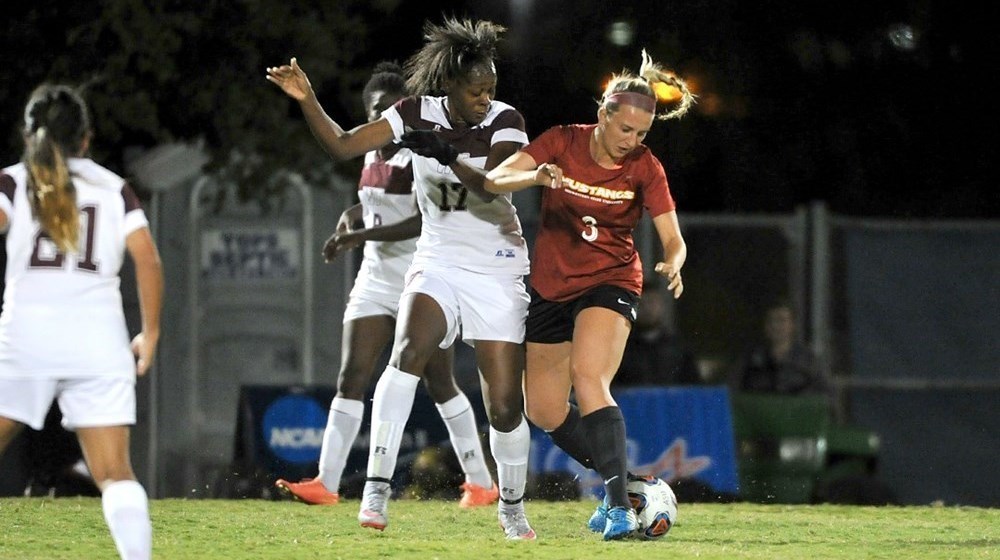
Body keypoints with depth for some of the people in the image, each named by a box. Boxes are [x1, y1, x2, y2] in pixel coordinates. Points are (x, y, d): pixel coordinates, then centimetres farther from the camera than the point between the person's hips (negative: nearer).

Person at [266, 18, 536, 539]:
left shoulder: (505, 121, -10)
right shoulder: (418, 114, -3)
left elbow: (494, 185, -26)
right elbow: (343, 144, -6)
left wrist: (448, 155, -40)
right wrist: (307, 100, -19)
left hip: (497, 275, -1)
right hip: (437, 264, 1)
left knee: (505, 406, -3)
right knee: (408, 353, -29)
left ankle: (512, 506, 24)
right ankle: (377, 488, -31)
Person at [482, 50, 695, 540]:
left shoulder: (644, 168, -10)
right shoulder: (563, 142, -8)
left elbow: (673, 238, -10)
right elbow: (495, 180, -16)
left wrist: (672, 264, -34)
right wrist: (535, 176, -37)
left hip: (610, 283, -4)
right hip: (551, 287, 4)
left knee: (589, 380, -28)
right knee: (543, 410, 6)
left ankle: (620, 507, -34)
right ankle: (615, 480, 26)